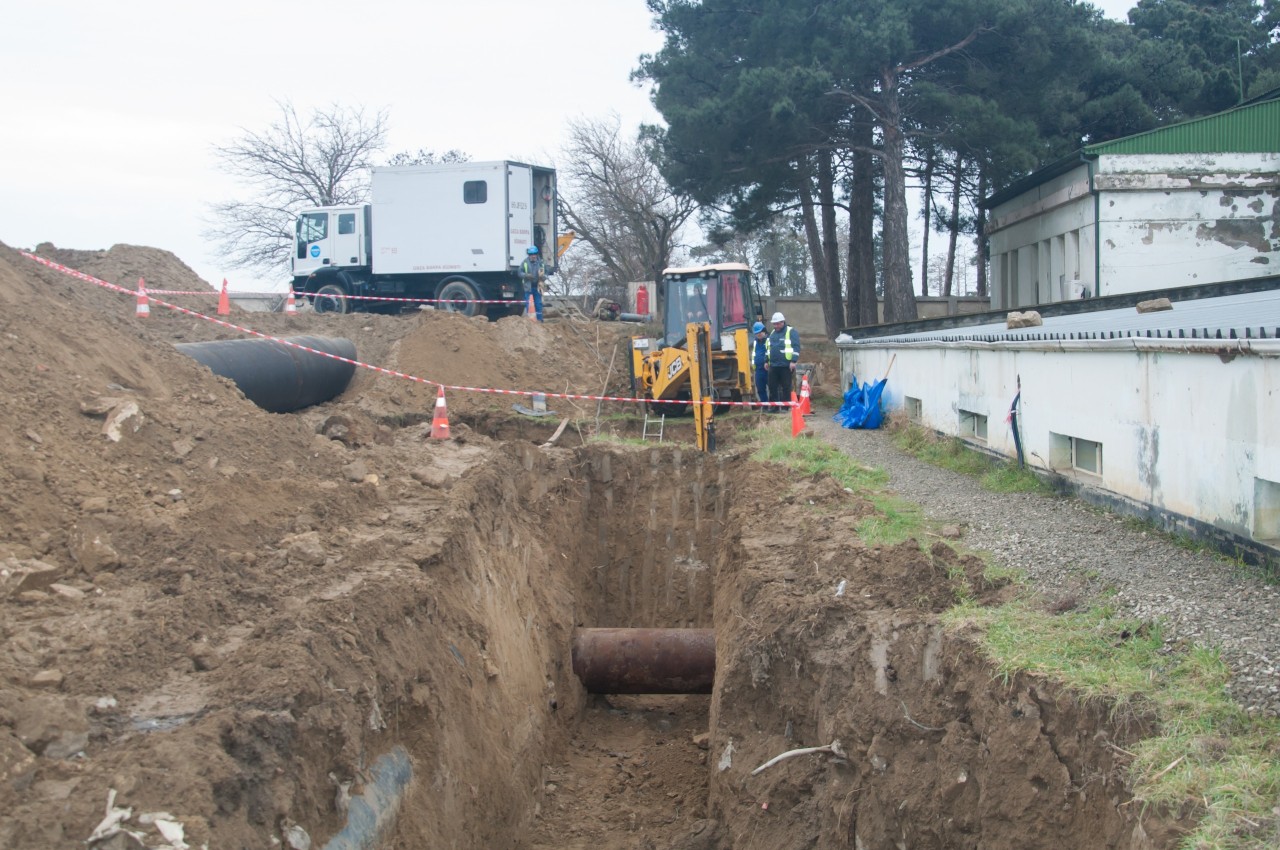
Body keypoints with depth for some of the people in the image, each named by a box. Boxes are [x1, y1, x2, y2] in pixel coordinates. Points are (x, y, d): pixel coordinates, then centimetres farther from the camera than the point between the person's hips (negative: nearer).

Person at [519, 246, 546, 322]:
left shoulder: (541, 263, 3)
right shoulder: (525, 263, 0)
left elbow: (546, 274, 9)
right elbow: (520, 273, 2)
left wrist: (543, 276, -14)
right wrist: (526, 275, -17)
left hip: (537, 287, 1)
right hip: (528, 287, -1)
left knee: (538, 304, 7)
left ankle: (540, 319, 14)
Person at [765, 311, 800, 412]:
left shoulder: (791, 332, -4)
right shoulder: (772, 333, 17)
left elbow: (796, 347, -11)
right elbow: (767, 348, 25)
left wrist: (793, 361, -18)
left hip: (786, 366, -6)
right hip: (773, 365, 7)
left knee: (786, 387, -1)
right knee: (772, 386, 5)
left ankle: (785, 407, 3)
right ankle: (774, 406, 12)